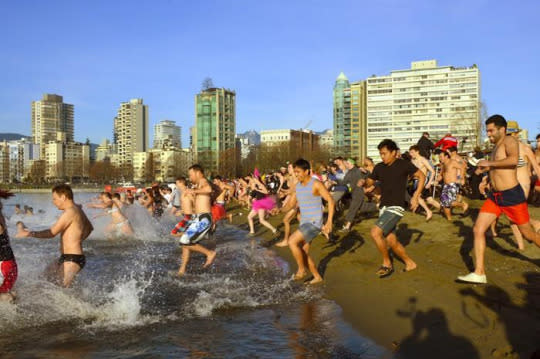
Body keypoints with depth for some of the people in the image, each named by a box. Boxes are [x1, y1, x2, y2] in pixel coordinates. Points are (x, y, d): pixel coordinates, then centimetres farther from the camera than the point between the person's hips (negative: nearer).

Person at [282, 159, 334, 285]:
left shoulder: (316, 184, -13)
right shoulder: (297, 186, 9)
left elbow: (330, 201, -13)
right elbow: (292, 203, 13)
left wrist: (329, 221, -21)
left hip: (314, 222, -8)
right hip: (304, 222, 8)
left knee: (292, 241, -20)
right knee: (303, 253, 10)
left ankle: (301, 270, -4)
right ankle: (317, 277, 25)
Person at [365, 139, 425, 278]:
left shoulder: (404, 165, -7)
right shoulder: (379, 167, 6)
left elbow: (422, 176, 1)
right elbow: (369, 182, 15)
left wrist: (415, 196, -9)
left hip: (396, 207, -6)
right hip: (384, 207, 6)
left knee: (375, 232, -22)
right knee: (391, 241, 9)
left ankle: (387, 264, -4)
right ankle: (409, 263, 31)